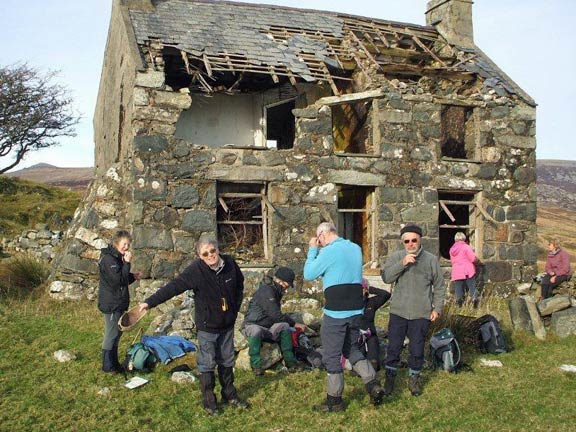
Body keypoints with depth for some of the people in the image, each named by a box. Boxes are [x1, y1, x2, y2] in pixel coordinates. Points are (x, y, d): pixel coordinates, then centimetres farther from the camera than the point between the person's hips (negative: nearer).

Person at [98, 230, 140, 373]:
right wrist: (127, 263, -24)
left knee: (116, 333, 17)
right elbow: (118, 279, -25)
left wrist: (133, 277, 3)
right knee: (111, 334, -2)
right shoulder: (108, 259, -18)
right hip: (111, 303, -10)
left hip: (119, 302, 10)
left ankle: (114, 363, 28)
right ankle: (108, 366, 8)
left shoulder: (117, 257, 13)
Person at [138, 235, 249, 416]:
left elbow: (239, 285, 12)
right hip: (207, 326, -4)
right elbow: (173, 287, -25)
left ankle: (229, 395, 33)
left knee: (227, 361, 18)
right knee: (207, 364, 5)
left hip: (227, 324, 4)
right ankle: (209, 401, 20)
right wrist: (150, 302, -31)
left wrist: (236, 307, 7)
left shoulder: (230, 264, -7)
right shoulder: (195, 270, -20)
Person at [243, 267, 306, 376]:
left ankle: (289, 361, -18)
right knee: (256, 331, -41)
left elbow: (277, 314, 24)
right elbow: (275, 315, -23)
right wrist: (294, 324, -16)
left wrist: (292, 323, 12)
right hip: (253, 325, -8)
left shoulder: (275, 291, 13)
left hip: (268, 328, 8)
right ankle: (256, 366, -34)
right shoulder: (266, 291, -19)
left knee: (284, 326, -18)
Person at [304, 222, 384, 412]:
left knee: (332, 355, 5)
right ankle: (373, 384, 8)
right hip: (356, 310, 7)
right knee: (352, 349, 22)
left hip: (336, 312, -7)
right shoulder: (356, 248, 10)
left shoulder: (328, 251, -14)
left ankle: (334, 400, 12)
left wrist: (313, 250, 3)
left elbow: (308, 274, -6)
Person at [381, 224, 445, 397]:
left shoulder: (431, 260, 1)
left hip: (421, 314, 0)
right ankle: (390, 377, 24)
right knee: (393, 347, 7)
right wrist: (402, 264, -24)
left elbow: (439, 287, 7)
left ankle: (414, 378, 28)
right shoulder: (396, 257, 0)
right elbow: (386, 277, -14)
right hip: (398, 312, 0)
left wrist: (437, 308, 2)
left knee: (417, 350, 10)